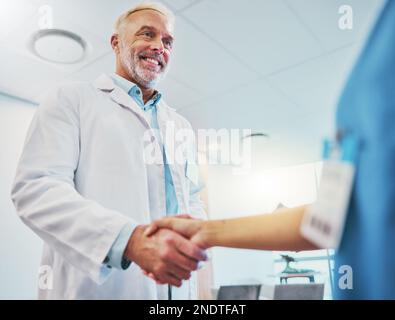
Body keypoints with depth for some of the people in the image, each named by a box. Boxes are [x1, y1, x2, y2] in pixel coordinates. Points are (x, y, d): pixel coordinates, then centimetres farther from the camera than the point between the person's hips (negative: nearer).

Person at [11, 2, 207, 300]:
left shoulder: (180, 125, 15)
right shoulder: (72, 99, 0)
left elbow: (191, 198, 16)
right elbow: (36, 188, -13)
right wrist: (130, 239, -28)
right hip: (93, 286, -5)